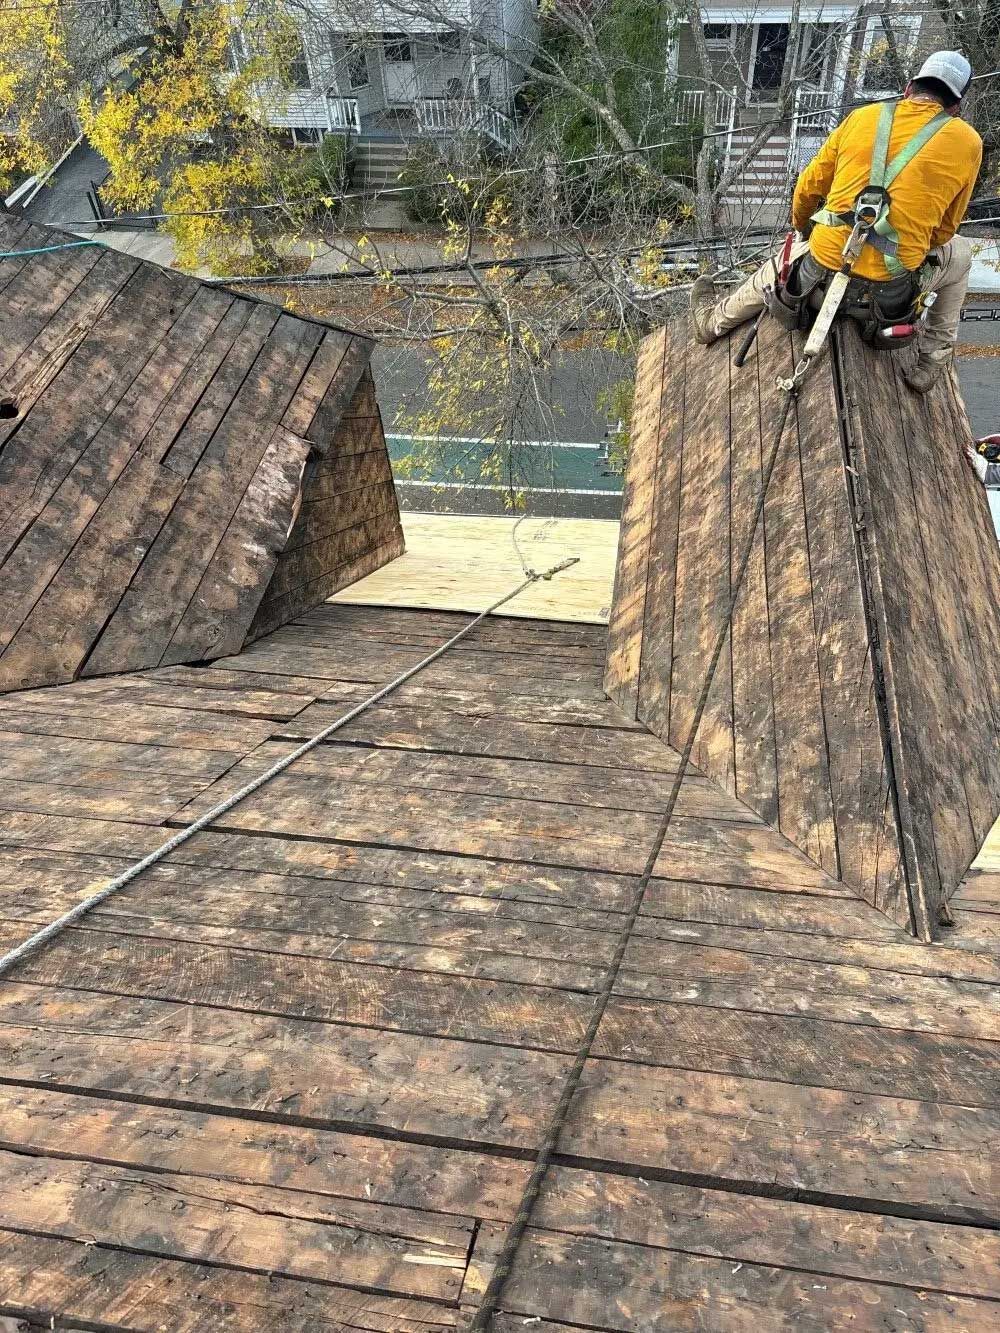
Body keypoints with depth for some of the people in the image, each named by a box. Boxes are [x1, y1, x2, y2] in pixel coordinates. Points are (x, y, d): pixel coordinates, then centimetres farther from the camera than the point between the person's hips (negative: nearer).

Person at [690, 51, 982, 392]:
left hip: (821, 275, 2)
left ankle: (713, 320, 58)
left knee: (777, 269, 36)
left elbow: (808, 188, 17)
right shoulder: (968, 142, 2)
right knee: (958, 252, 29)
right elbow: (942, 231, 11)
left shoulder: (862, 117, 7)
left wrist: (801, 227, 38)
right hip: (889, 294, -1)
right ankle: (930, 364, 29)